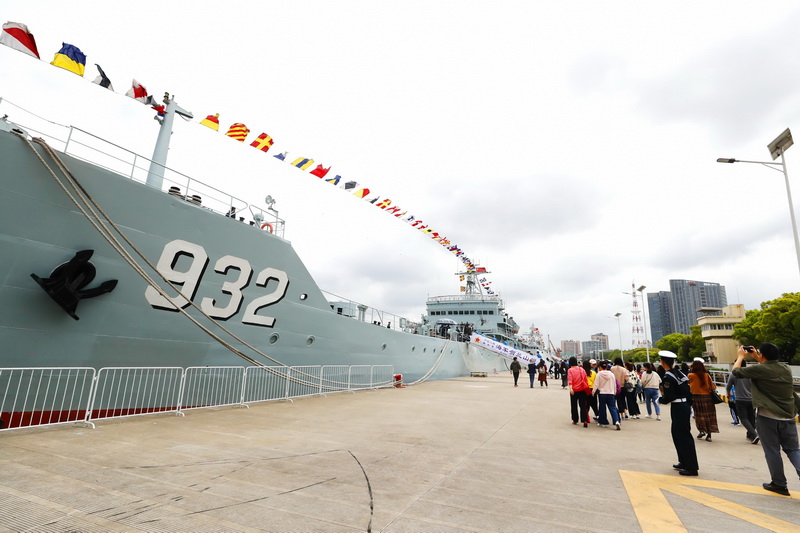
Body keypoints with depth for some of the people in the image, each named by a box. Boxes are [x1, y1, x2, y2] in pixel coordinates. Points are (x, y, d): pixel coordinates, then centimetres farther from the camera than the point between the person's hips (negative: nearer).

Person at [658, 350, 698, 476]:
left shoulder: (668, 377, -19)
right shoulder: (679, 373, 6)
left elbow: (669, 397, -19)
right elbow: (688, 390, 12)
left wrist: (660, 400, 0)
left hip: (678, 408, -9)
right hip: (685, 405, 9)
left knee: (684, 436, 0)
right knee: (676, 433, 18)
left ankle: (691, 468, 7)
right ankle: (684, 462, 28)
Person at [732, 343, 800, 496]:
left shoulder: (759, 370, -16)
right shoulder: (786, 369, 3)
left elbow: (736, 371, -2)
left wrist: (740, 356, 13)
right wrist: (756, 357, 26)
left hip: (767, 417, -5)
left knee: (772, 451, 6)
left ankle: (780, 484, 16)